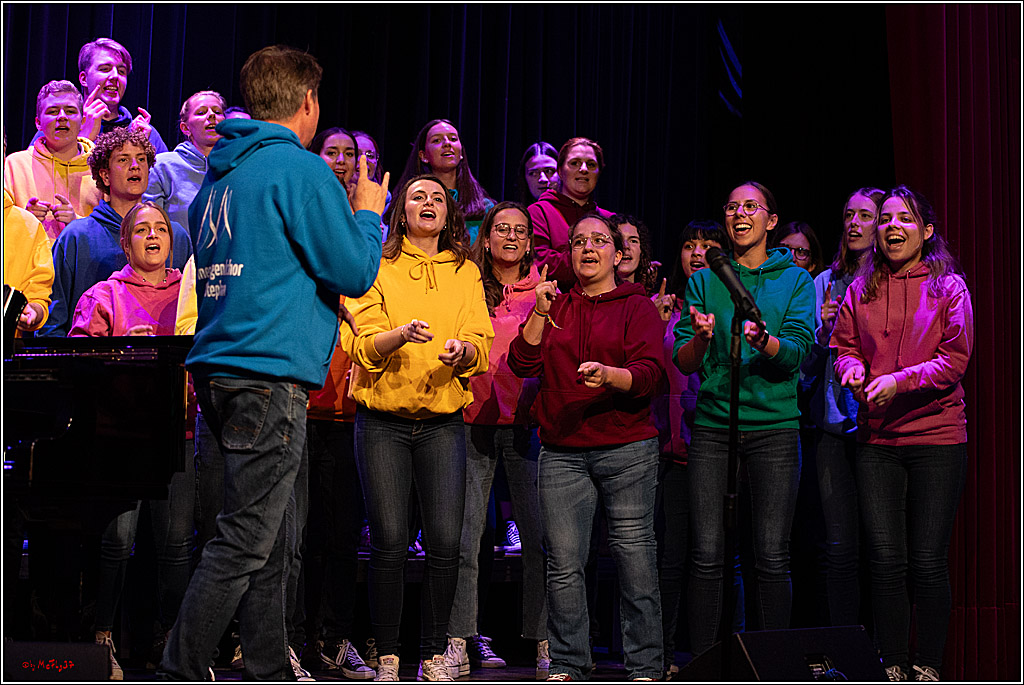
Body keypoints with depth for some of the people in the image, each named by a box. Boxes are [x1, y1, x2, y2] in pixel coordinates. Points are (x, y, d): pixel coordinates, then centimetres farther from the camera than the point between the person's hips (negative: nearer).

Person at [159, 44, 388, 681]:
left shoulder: (218, 176, 18)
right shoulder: (301, 169, -9)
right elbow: (356, 271, -8)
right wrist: (368, 213, 9)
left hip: (219, 366, 9)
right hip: (270, 373, -9)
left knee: (273, 540, 14)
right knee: (245, 541, -6)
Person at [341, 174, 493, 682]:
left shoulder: (465, 272, 14)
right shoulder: (379, 267, 6)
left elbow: (482, 345, 4)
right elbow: (362, 344, -4)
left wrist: (462, 350, -19)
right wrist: (402, 333, -24)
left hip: (443, 420, 2)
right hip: (383, 419, -2)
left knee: (446, 542, -6)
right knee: (389, 541, -7)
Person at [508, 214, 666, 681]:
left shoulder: (637, 307, 8)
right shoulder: (556, 307, 18)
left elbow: (650, 374, -4)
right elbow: (524, 365, 7)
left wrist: (609, 375, -23)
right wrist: (539, 315, -5)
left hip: (627, 449, -2)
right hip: (562, 452, 3)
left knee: (634, 556, -5)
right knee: (564, 562, -2)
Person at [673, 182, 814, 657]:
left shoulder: (794, 279, 9)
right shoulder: (705, 280, 13)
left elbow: (795, 353, -5)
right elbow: (682, 362, 6)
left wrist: (763, 341, -27)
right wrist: (701, 337, -17)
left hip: (774, 426, -1)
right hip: (712, 426, 1)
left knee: (772, 556, -2)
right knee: (707, 554, -3)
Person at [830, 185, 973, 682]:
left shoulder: (949, 287, 2)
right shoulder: (861, 289, 10)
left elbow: (955, 359, -5)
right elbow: (843, 345, 12)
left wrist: (900, 380, -18)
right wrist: (852, 367, -11)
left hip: (937, 438, -2)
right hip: (876, 440, 2)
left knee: (927, 562, -1)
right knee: (886, 560, -1)